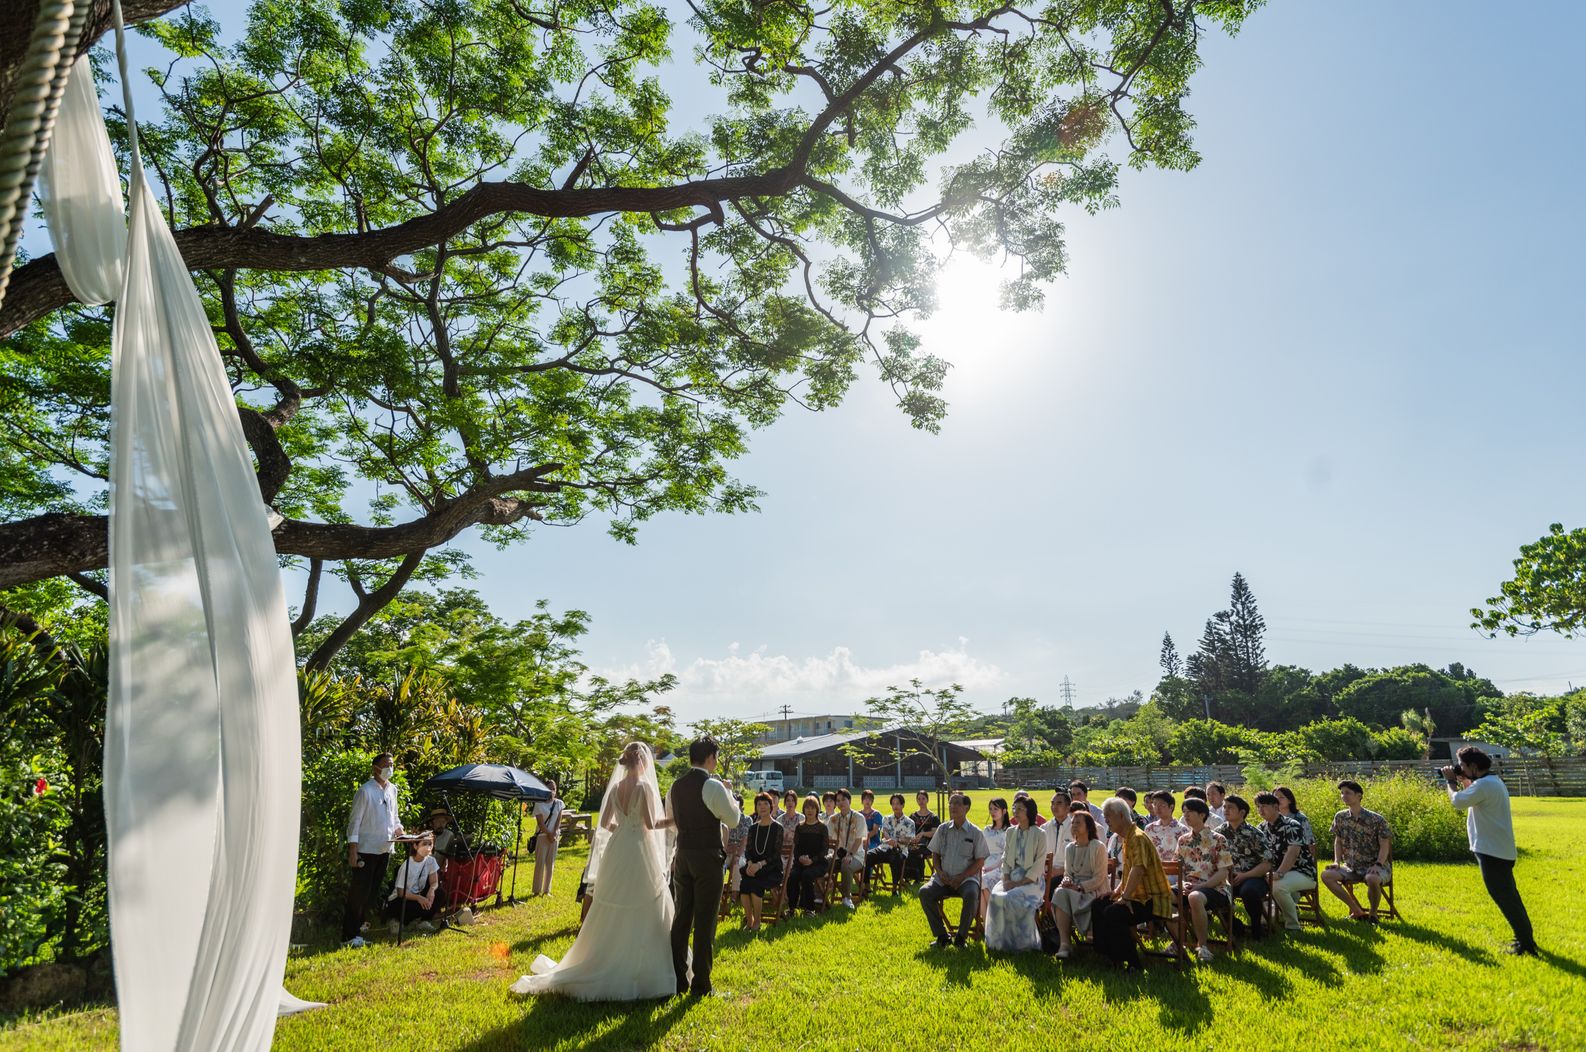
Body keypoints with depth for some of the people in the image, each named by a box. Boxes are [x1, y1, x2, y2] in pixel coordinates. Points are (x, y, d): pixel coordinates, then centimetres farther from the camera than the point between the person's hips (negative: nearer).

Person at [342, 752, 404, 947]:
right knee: (359, 892, -2)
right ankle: (349, 935, 7)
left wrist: (397, 828, -2)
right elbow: (355, 821, -13)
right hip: (366, 849, -7)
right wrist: (353, 851, -16)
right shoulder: (366, 790, -12)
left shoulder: (392, 790, 9)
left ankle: (358, 925, 26)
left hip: (385, 849, 7)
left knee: (373, 890, 14)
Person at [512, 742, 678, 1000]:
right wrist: (673, 820, -2)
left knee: (611, 912, 16)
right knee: (644, 913, 3)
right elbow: (651, 823, -16)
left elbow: (604, 824, 10)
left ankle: (604, 966, 26)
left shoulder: (615, 787, 6)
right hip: (640, 853, -6)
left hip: (616, 852, 6)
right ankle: (645, 971, 8)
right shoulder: (644, 786, -13)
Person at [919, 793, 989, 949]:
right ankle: (941, 935, -8)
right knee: (924, 892, -22)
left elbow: (980, 861, -1)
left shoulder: (975, 833, 0)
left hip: (967, 877, -3)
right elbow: (935, 854, 14)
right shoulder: (942, 829, 9)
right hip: (943, 878, 3)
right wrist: (940, 872, -5)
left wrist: (962, 877, -12)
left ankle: (961, 937, -14)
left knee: (972, 895, -35)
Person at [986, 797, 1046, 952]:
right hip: (1012, 876, 5)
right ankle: (1000, 941, -12)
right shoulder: (1010, 832, 13)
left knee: (1012, 898, -31)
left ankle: (1021, 943, -12)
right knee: (996, 896, -24)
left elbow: (1039, 865, -9)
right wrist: (1006, 879, -5)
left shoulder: (1039, 835, -4)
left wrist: (1019, 883, -16)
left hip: (1031, 880, -5)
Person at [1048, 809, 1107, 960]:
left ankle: (1065, 943, -24)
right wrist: (1066, 880, -7)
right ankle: (1064, 942, -34)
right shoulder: (1069, 848, 14)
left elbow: (1099, 878, -10)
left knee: (1064, 895, -32)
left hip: (1092, 890, -5)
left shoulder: (1098, 847, -5)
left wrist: (1079, 887, -19)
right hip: (1073, 889, 5)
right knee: (1060, 893, -30)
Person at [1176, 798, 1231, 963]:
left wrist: (1199, 887, -18)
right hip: (1189, 888, 5)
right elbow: (1178, 868, 14)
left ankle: (1202, 945, -20)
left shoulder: (1218, 840, -2)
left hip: (1214, 888, -5)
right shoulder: (1183, 840, 14)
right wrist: (1182, 883, -9)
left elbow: (1223, 872, -8)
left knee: (1195, 897, -39)